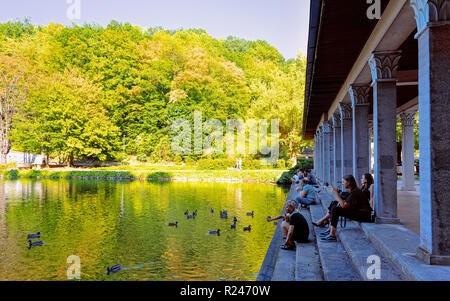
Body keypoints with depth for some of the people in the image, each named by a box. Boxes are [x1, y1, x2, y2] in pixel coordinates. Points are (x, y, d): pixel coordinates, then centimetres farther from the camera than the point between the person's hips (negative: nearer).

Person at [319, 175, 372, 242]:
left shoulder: (354, 192, -18)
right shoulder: (353, 190, 12)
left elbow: (344, 205, -23)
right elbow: (345, 204, 17)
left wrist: (336, 193, -18)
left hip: (363, 215, -10)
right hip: (359, 212, 10)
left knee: (335, 209, -18)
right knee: (335, 208, 8)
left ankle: (332, 235, -19)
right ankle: (330, 230, 9)